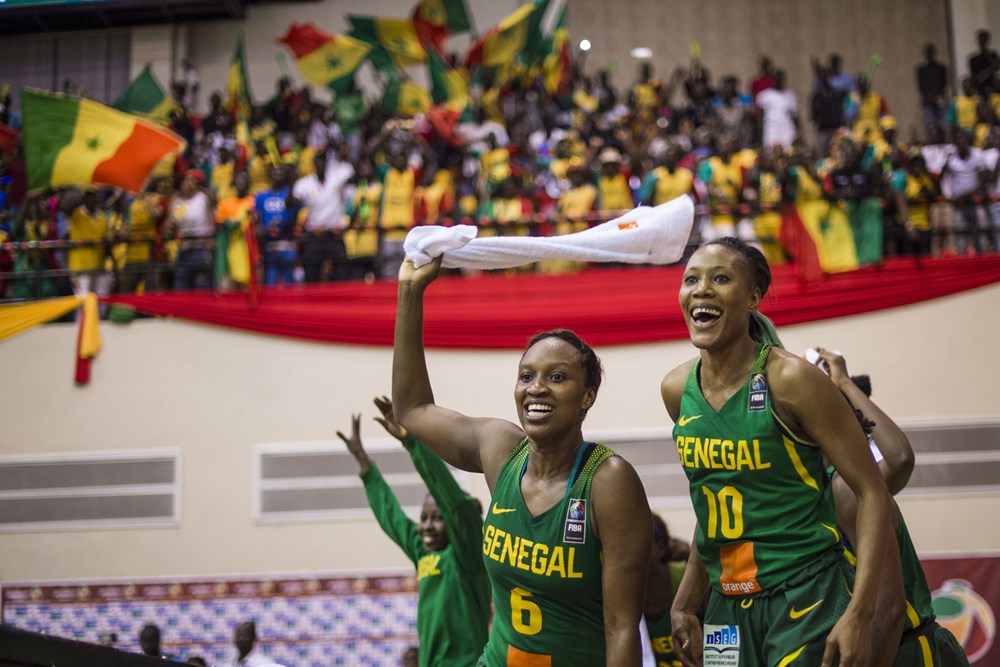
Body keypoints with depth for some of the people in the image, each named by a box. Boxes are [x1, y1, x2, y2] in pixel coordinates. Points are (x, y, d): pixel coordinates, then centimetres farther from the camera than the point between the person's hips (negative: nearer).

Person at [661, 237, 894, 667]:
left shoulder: (789, 380, -14)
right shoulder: (677, 390, 3)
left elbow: (872, 491, -13)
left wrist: (858, 614, -19)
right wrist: (685, 603, 14)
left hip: (807, 599, -5)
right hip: (727, 606, 5)